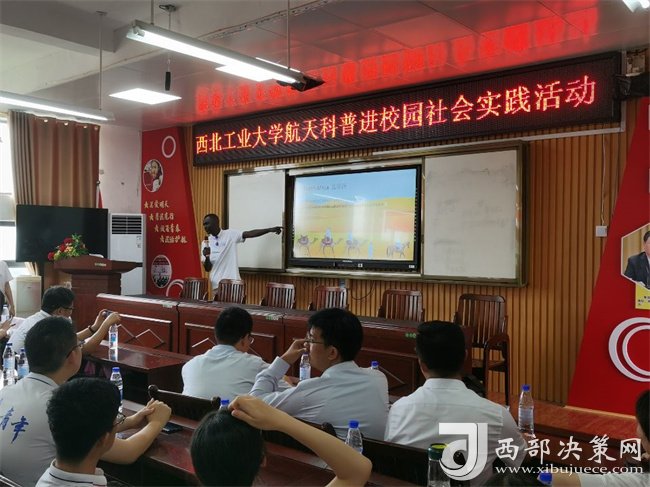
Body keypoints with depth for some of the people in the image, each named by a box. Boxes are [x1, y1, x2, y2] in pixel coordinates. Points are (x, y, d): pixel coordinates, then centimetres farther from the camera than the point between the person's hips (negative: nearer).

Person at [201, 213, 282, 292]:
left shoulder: (230, 234, -1)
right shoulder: (205, 243, 5)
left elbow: (249, 234, -11)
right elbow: (207, 269, 3)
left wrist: (270, 229, -21)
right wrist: (207, 257, -18)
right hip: (217, 285, 2)